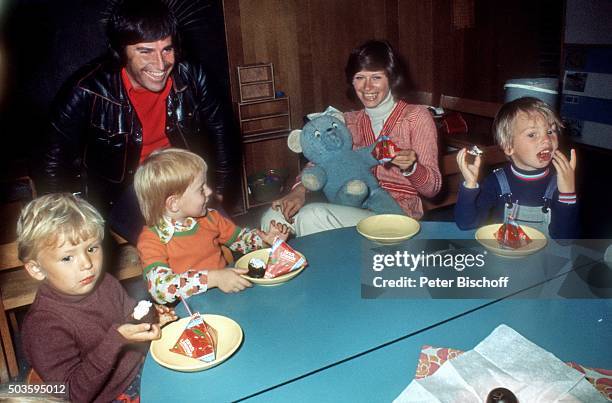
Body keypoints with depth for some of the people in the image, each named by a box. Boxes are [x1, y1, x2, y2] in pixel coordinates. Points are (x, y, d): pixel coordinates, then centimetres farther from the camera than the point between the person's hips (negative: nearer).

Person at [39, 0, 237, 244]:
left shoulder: (190, 77, -13)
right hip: (119, 194, -3)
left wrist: (219, 190, 7)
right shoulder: (87, 91, -22)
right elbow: (55, 162, -11)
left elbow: (219, 130, 4)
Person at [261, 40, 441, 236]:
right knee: (274, 216, -20)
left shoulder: (417, 116, -1)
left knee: (312, 216, -28)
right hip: (354, 210, 4)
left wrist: (410, 167, -25)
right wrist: (299, 189, -14)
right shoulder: (350, 121, 13)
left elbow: (433, 188, -3)